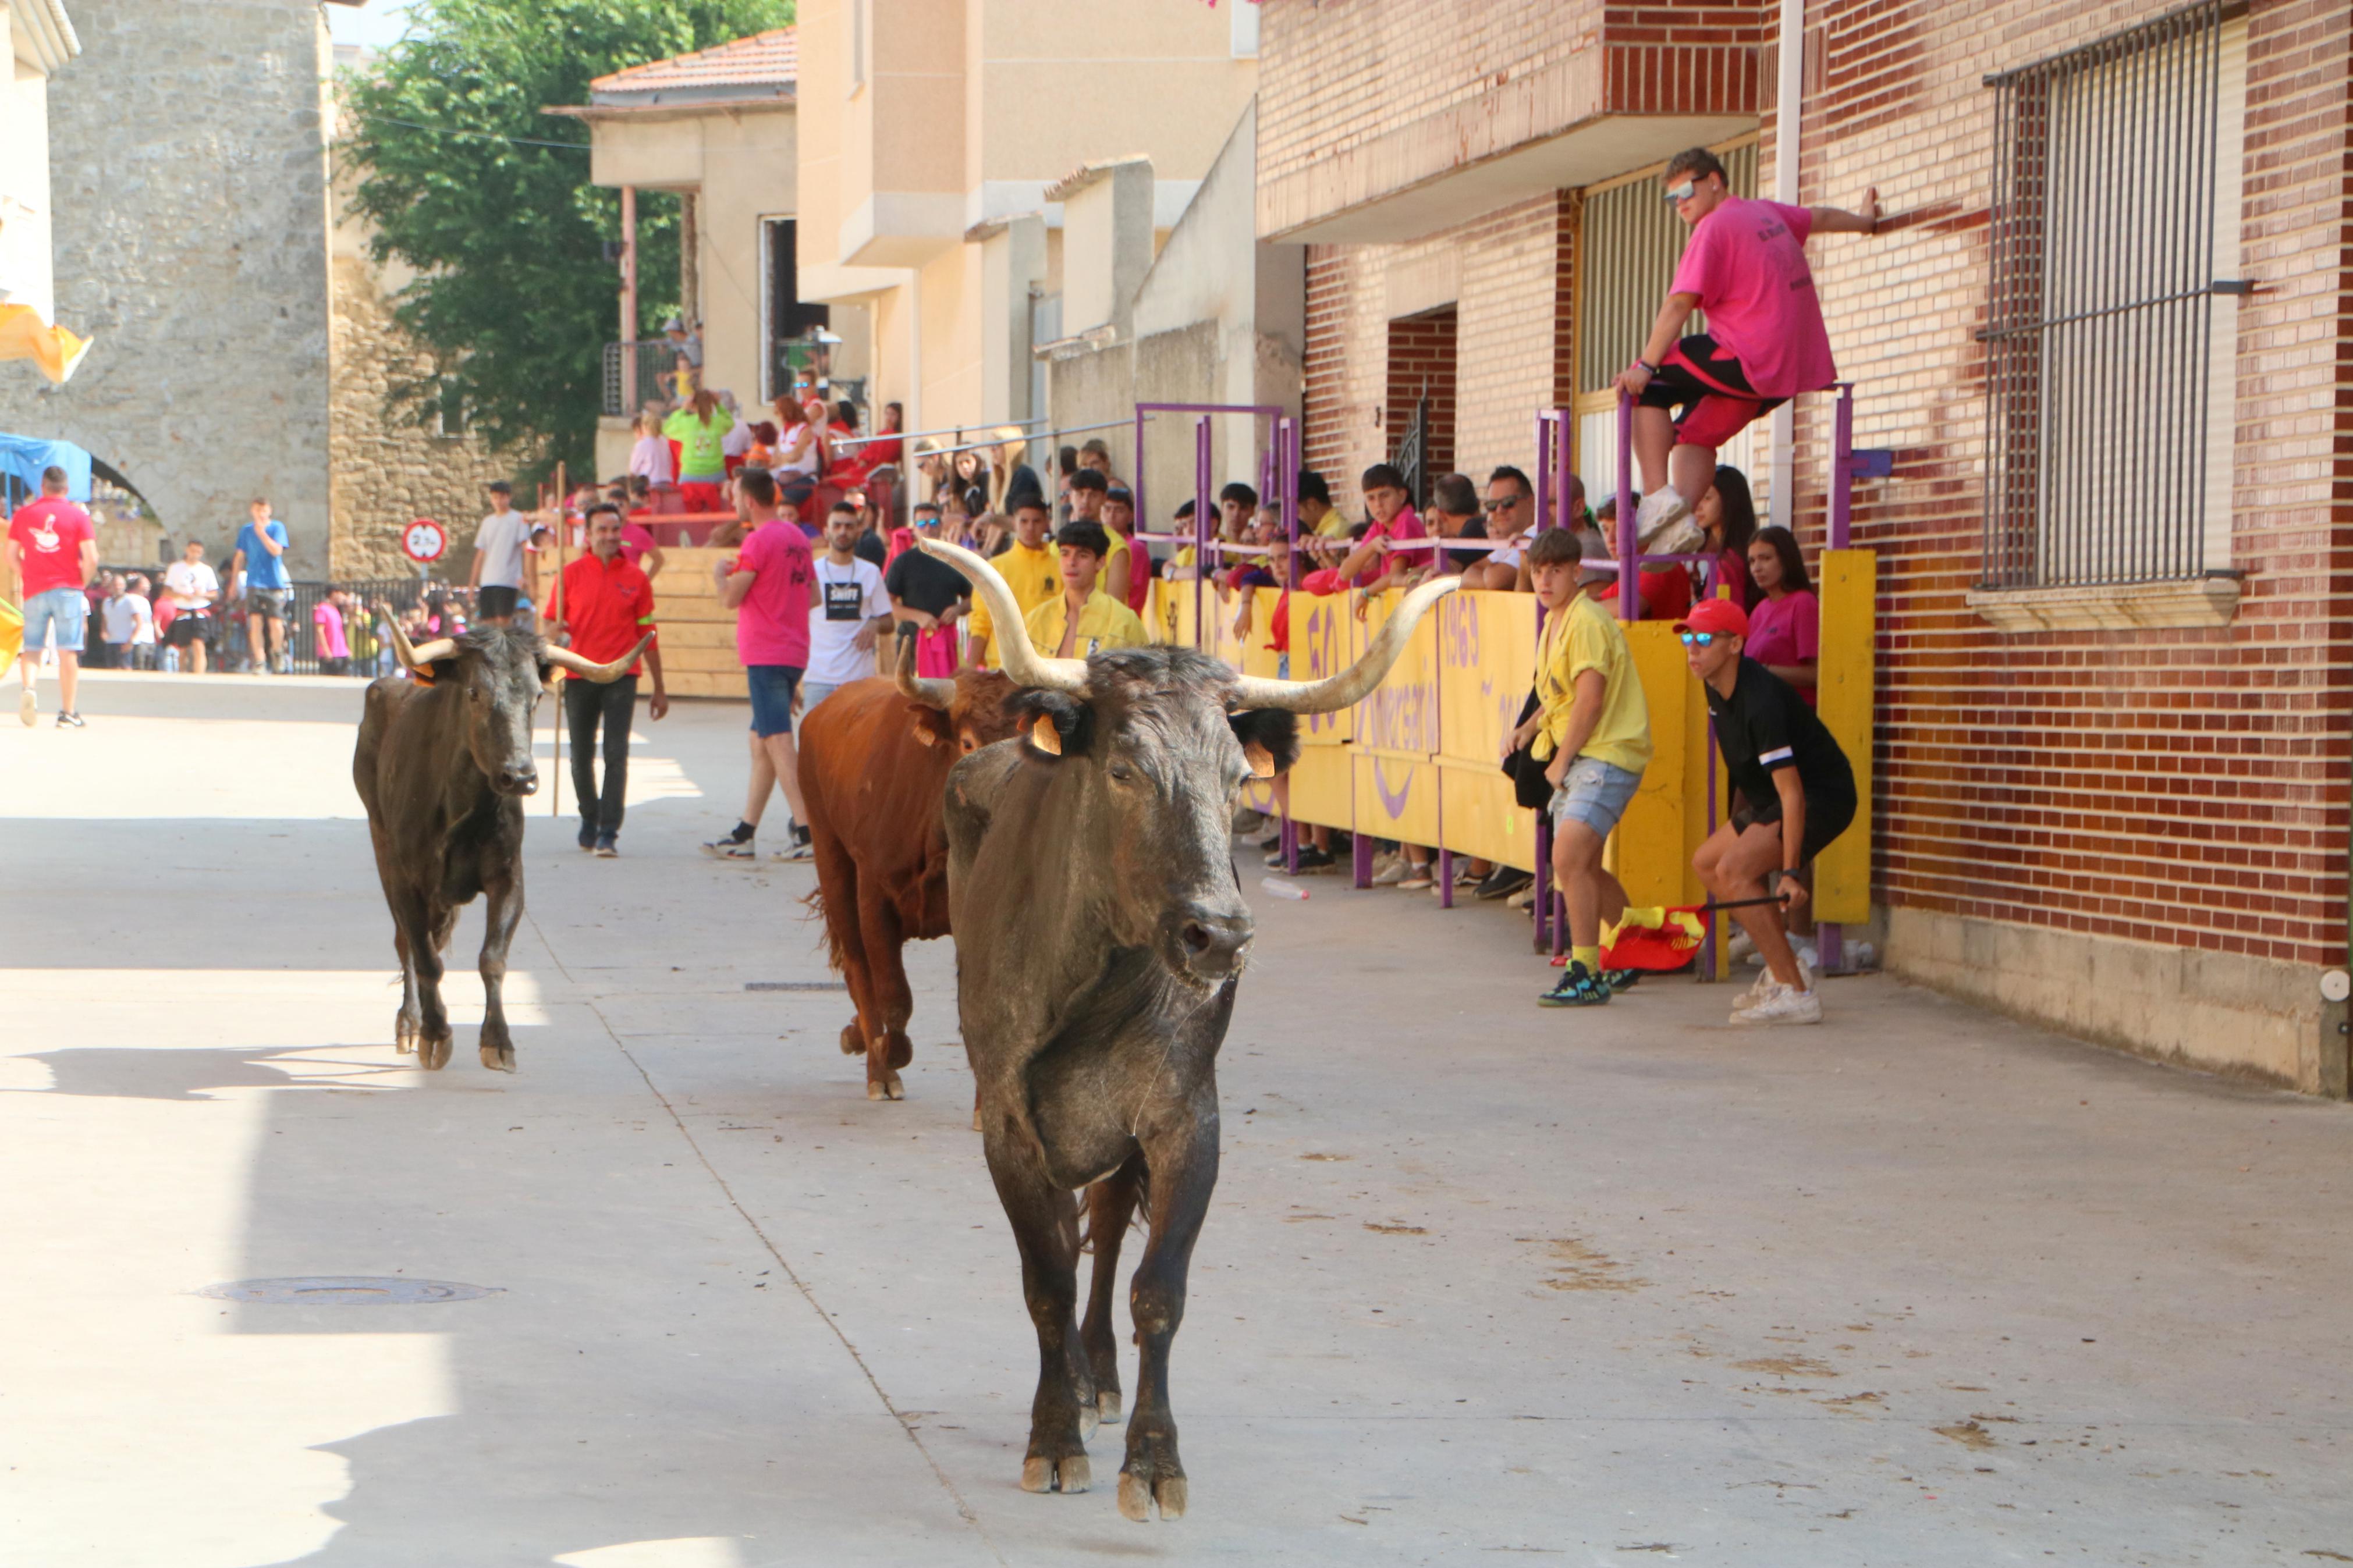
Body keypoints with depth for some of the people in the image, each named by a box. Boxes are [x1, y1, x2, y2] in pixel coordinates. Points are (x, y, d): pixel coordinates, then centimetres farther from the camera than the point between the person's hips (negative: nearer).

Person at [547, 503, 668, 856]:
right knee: (581, 756, 8)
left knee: (616, 754, -10)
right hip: (580, 674, 1)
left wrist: (659, 690, 10)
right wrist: (553, 629, -18)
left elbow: (648, 636, 9)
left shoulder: (636, 579, 6)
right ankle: (589, 818, 30)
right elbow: (549, 622, 9)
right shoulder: (571, 573, 5)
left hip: (622, 674, -1)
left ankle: (609, 832, -12)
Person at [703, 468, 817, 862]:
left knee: (778, 741, -10)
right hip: (794, 651, 9)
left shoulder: (759, 541, -14)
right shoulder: (798, 537, 13)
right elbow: (813, 596, 19)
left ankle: (806, 832, -16)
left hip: (766, 655, -9)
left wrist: (720, 573, 4)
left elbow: (730, 599, -15)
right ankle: (744, 835, 16)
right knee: (762, 743, 12)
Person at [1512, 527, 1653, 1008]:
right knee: (1581, 867, 18)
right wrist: (1529, 729, 11)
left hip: (1608, 755, -11)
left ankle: (1586, 976, -18)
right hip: (1576, 759, 11)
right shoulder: (1555, 621, 15)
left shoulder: (1586, 621, -16)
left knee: (1569, 859, -21)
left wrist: (1562, 761, -13)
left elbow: (1590, 699, -21)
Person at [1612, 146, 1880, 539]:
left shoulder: (1715, 227, -9)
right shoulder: (1764, 213, 17)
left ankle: (1658, 496, -13)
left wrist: (1646, 367, -22)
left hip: (1748, 359, -9)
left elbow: (1680, 304, -18)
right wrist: (1865, 222, 58)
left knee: (1647, 385, -3)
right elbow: (1821, 218, 37)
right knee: (1696, 430, 20)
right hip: (1796, 366, 9)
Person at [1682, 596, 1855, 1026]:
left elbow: (1791, 792, -33)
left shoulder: (1760, 700, -30)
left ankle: (1795, 993, -21)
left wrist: (1790, 873, -37)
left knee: (1733, 870, -23)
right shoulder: (1714, 685, -1)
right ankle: (1782, 970, 20)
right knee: (1706, 862, 14)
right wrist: (1740, 819, 26)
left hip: (1823, 797, -10)